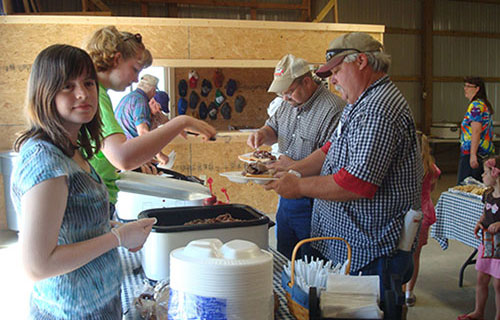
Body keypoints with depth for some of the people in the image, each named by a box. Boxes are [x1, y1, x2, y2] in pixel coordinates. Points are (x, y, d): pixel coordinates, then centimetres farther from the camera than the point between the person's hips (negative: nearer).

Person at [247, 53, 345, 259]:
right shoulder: (289, 103, 7)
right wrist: (262, 134, -1)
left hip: (311, 203, -8)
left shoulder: (333, 110, -20)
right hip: (286, 196, 8)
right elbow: (273, 128, 22)